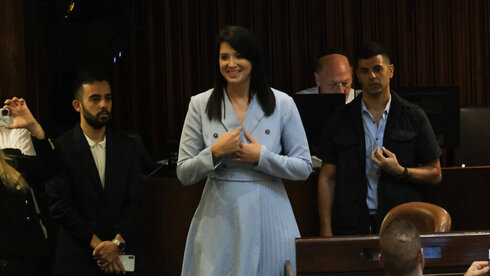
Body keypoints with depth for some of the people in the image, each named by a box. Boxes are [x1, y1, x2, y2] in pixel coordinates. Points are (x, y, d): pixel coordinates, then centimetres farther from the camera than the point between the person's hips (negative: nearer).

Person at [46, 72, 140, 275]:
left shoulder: (126, 146, 8)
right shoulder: (61, 149, -4)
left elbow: (132, 201, 4)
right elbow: (59, 205, -9)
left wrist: (117, 243, -11)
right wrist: (97, 244, -13)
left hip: (120, 255, 3)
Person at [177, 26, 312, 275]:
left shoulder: (281, 104, 3)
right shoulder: (201, 105, 4)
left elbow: (303, 168, 3)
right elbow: (184, 175, 4)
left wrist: (261, 157, -10)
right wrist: (215, 152, -12)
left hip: (269, 219, 0)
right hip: (220, 220, 0)